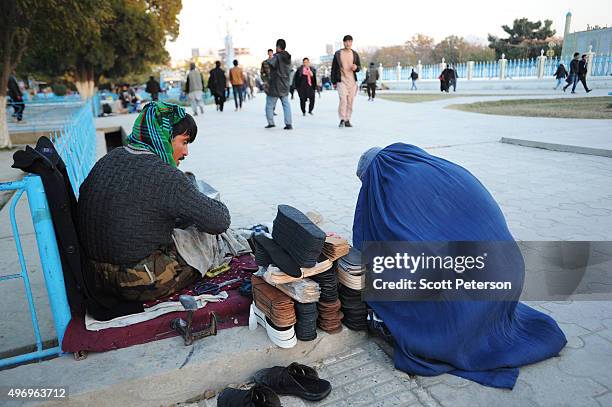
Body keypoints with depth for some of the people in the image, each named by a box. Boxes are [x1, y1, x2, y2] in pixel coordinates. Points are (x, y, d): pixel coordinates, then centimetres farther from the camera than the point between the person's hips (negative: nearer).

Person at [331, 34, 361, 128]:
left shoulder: (355, 54, 10)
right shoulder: (338, 53, 3)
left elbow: (359, 67, 16)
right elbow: (333, 68, 5)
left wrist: (356, 67, -9)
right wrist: (333, 81, 1)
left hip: (352, 81, 3)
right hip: (341, 80, -3)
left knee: (350, 101, 3)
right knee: (343, 99, -18)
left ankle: (347, 120, 12)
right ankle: (342, 120, -12)